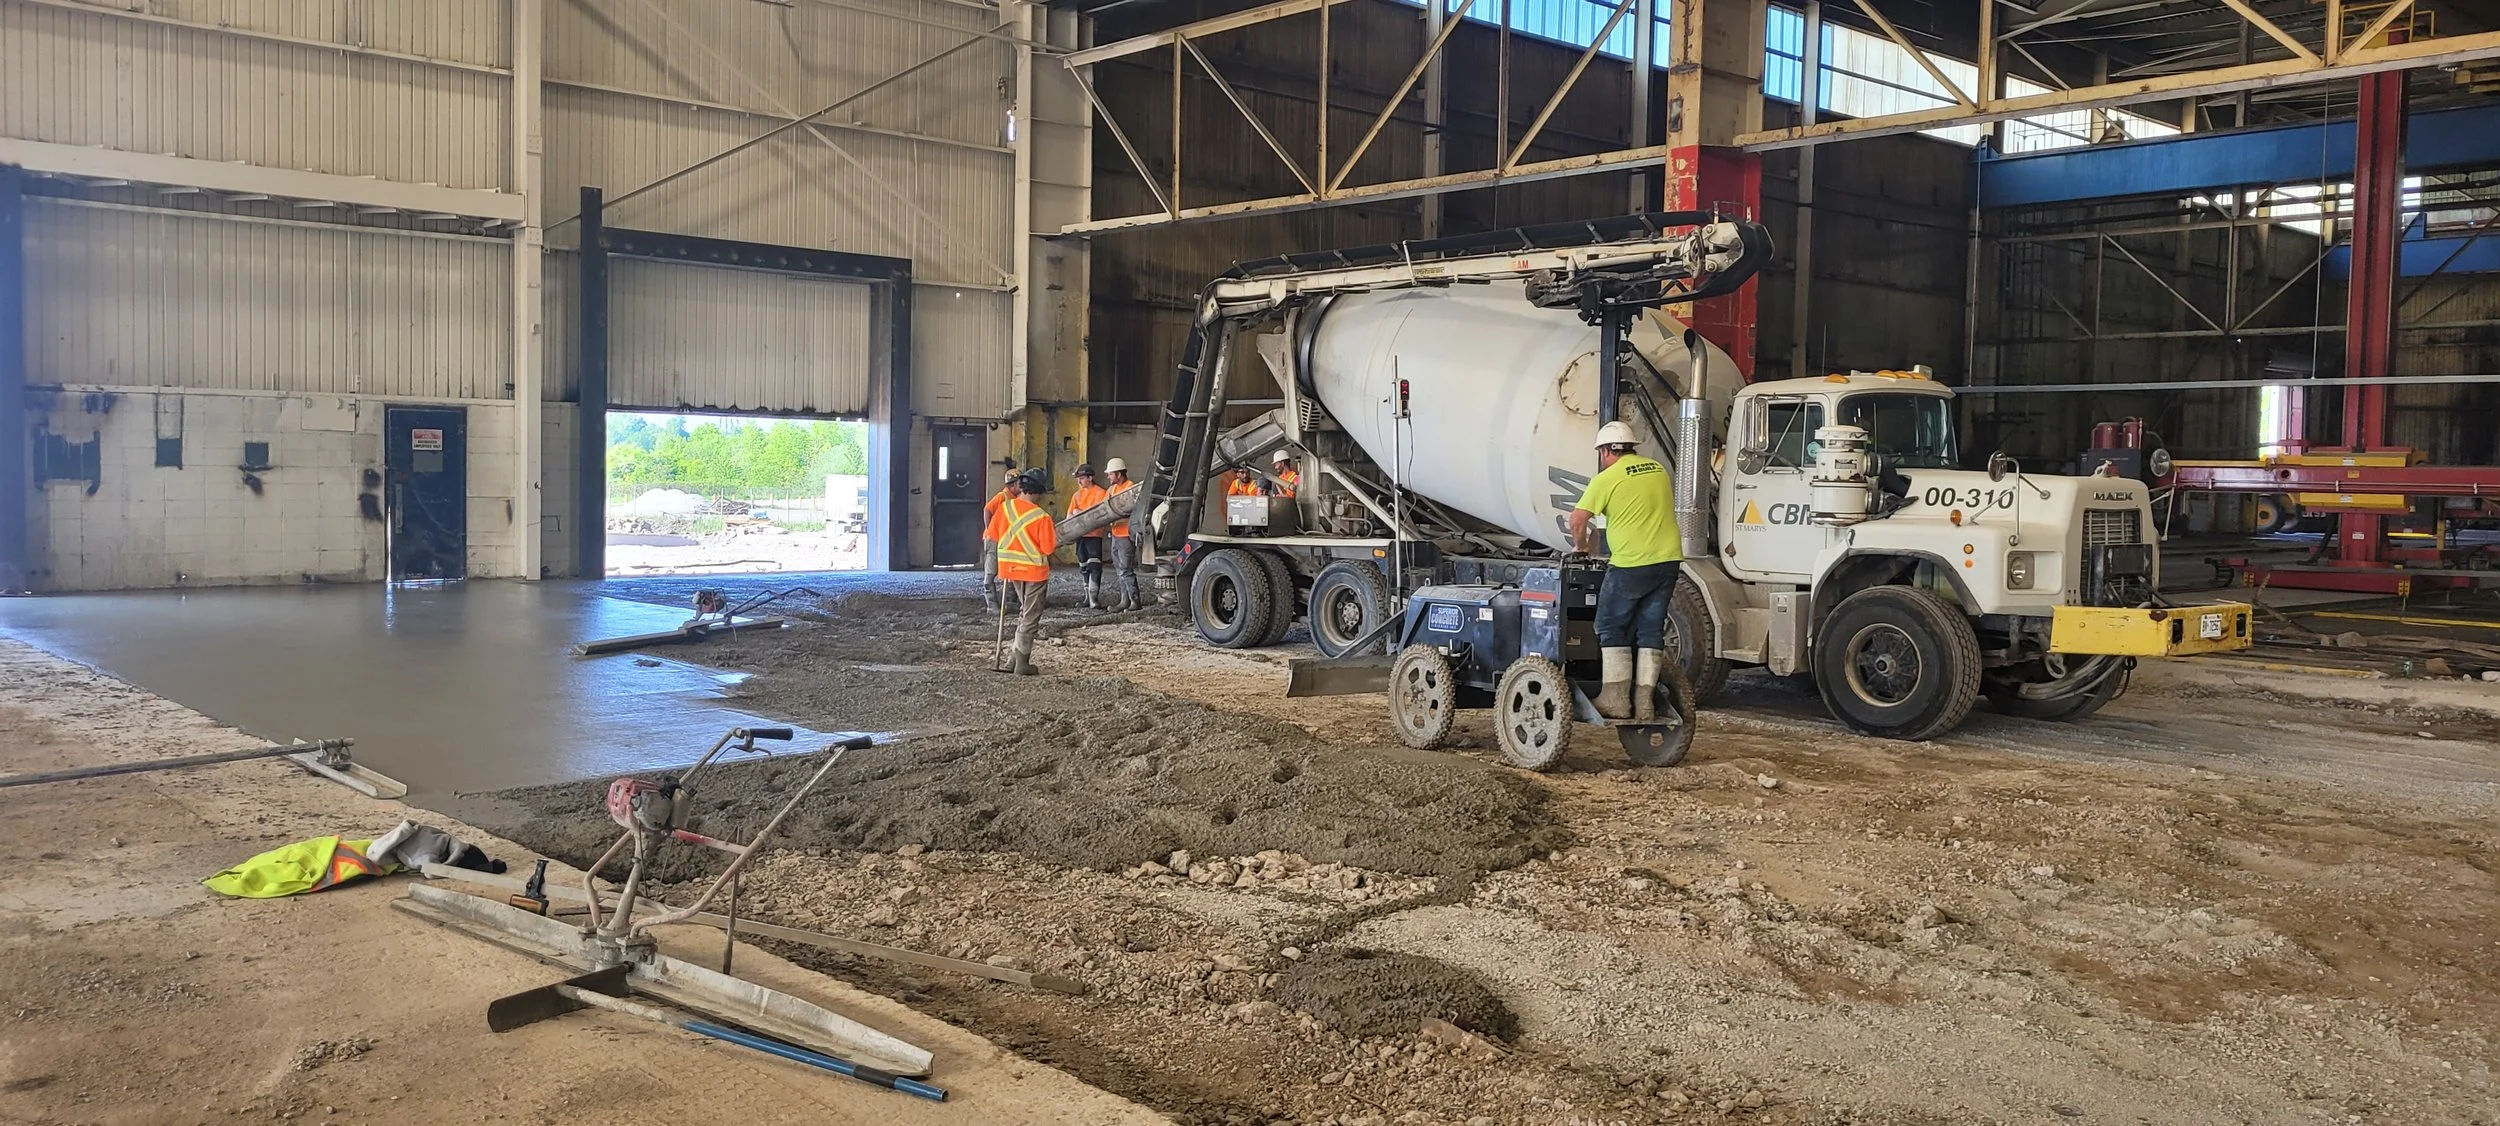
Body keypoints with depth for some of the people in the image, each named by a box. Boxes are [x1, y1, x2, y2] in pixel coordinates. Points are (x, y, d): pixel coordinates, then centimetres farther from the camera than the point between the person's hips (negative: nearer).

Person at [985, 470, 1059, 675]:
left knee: (1024, 612, 23)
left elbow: (993, 535, 3)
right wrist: (1054, 534, 2)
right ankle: (1022, 663, 7)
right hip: (1034, 571, -5)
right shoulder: (1042, 517, -19)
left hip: (1010, 568, 5)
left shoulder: (1004, 507, -6)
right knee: (1030, 617, 6)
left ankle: (1016, 654, 20)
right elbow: (1048, 548, -16)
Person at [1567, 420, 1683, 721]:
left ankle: (1616, 699, 1)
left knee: (1612, 629, 6)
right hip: (1667, 560, 6)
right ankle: (1645, 701, 9)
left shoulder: (1607, 479, -6)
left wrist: (1582, 546, 11)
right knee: (1650, 631, 10)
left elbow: (1577, 520, -7)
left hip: (1630, 565, -6)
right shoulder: (1659, 470, 14)